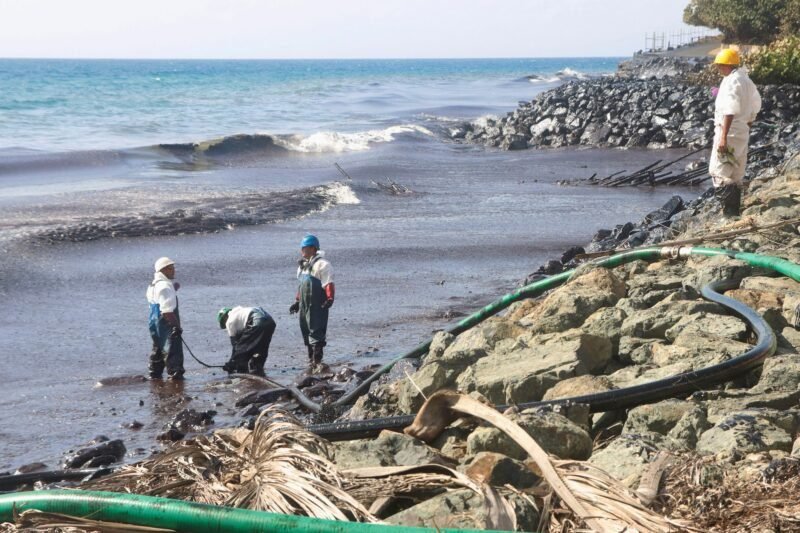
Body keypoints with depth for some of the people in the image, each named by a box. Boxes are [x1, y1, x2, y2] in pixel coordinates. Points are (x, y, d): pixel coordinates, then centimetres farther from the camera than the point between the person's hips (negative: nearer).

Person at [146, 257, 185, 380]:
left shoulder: (153, 285, 14)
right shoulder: (165, 286, -18)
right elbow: (167, 311, -25)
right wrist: (176, 325, -25)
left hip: (154, 323, 10)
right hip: (167, 324, -10)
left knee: (158, 349, 19)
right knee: (173, 350, -8)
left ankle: (155, 375, 26)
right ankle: (175, 374, -11)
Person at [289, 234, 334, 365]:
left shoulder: (321, 264, -11)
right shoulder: (303, 265, 17)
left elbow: (329, 284, -18)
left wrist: (330, 299, -28)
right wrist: (297, 301, 24)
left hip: (317, 305, -9)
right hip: (304, 305, 9)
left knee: (316, 331, -8)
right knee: (306, 331, 13)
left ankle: (317, 359, -5)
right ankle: (311, 357, 22)